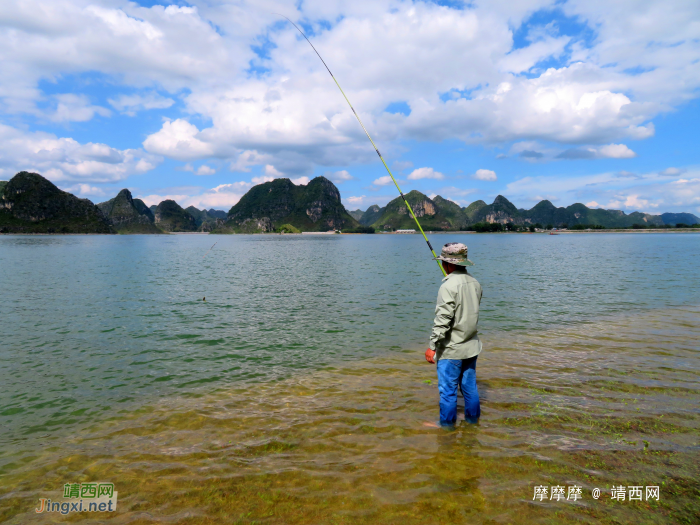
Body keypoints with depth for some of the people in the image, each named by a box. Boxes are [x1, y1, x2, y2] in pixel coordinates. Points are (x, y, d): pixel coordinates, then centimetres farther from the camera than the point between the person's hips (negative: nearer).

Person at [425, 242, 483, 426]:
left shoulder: (449, 285, -20)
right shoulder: (475, 283, 3)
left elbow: (442, 320, -23)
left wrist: (433, 346, -18)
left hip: (451, 348, -7)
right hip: (471, 346, 8)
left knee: (448, 389, 5)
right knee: (469, 385, 19)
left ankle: (446, 424, 17)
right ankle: (472, 418, 32)